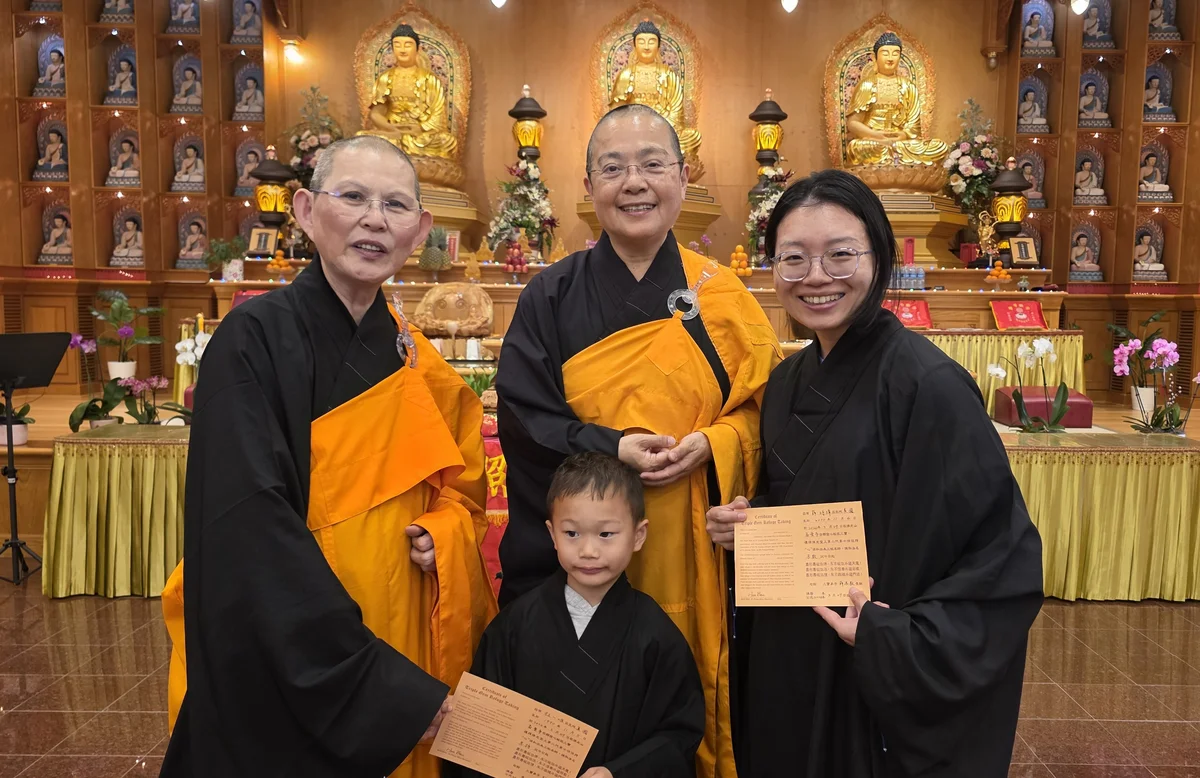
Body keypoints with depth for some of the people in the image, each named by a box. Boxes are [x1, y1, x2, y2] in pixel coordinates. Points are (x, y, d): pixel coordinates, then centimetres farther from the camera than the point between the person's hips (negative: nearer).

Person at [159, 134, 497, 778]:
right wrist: (372, 683, -23)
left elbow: (460, 489, 14)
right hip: (279, 687, -5)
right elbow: (251, 533, -22)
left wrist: (441, 534, -9)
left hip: (402, 665, 6)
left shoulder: (412, 360, 4)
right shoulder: (257, 340, -14)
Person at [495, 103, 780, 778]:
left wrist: (708, 446, -15)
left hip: (691, 550, 1)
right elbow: (523, 416, -4)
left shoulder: (721, 294, 4)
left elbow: (762, 404, 5)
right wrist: (612, 448, -18)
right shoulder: (552, 297, 0)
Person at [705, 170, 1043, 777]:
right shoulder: (787, 382, 3)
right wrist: (747, 522, -4)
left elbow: (1004, 555, -18)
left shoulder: (927, 384, -19)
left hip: (886, 693, -6)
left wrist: (898, 639, -23)